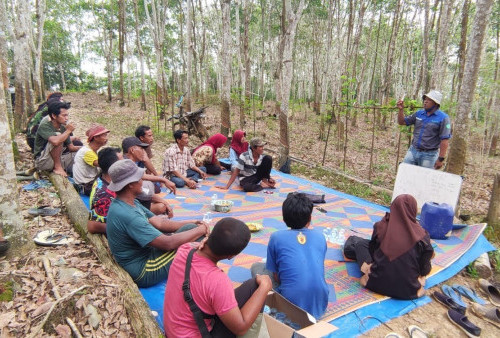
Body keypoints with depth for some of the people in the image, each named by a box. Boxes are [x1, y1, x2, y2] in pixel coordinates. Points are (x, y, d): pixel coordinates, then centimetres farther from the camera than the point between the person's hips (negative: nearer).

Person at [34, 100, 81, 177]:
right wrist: (68, 131, -24)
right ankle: (57, 167, -19)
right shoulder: (44, 126, -18)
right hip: (43, 162, -7)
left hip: (57, 159, 7)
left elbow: (71, 148, 7)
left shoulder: (63, 127, 2)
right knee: (58, 135, -27)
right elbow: (55, 141, -39)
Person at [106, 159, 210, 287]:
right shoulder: (127, 215, -30)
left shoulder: (129, 203, 2)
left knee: (191, 228, 3)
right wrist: (200, 229, -16)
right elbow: (168, 243, -29)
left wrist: (193, 223, -5)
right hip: (144, 273, -9)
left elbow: (159, 223, 5)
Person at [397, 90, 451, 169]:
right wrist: (401, 109, -5)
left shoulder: (442, 118, -9)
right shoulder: (419, 114, 6)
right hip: (413, 151, 5)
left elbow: (444, 140, -12)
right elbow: (402, 122, 12)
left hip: (429, 155, -4)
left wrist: (441, 159, -16)